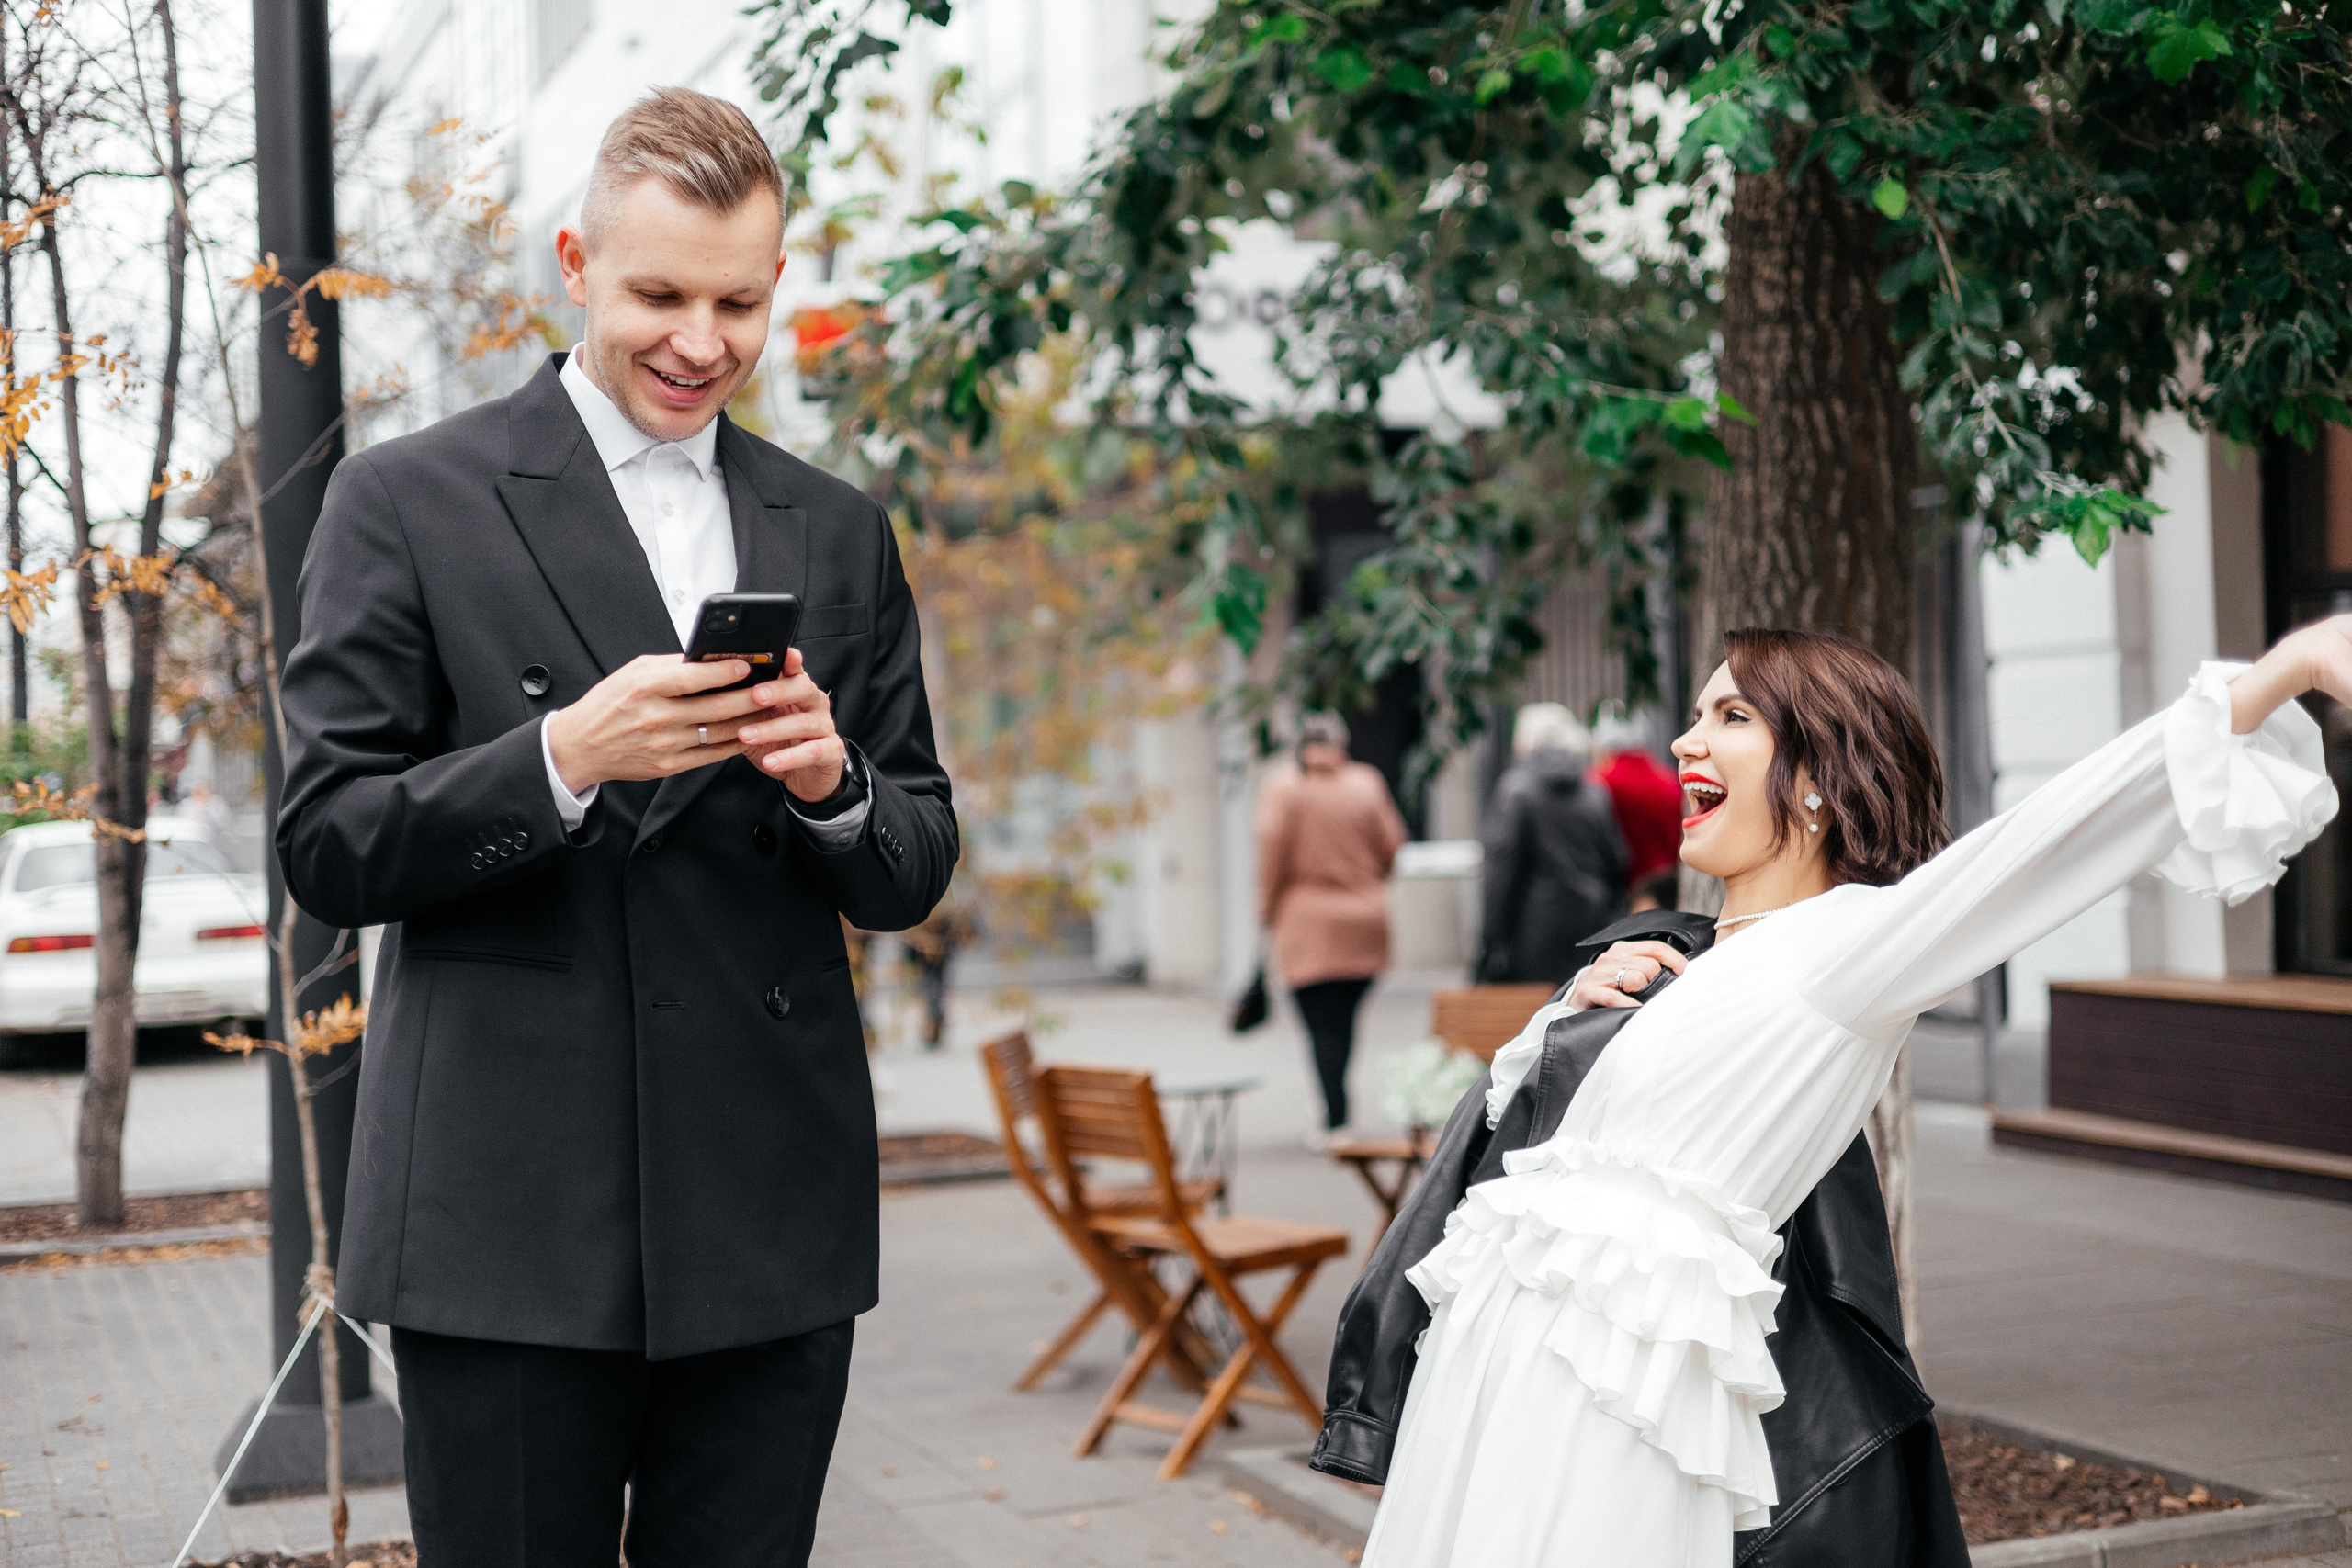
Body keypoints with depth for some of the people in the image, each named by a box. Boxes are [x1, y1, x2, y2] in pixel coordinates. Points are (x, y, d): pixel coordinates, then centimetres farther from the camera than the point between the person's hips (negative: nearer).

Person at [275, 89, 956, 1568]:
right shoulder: (409, 500, 0)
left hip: (774, 1225, 4)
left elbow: (914, 877, 12)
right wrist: (562, 760, -19)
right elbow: (326, 849, -4)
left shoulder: (840, 533, 12)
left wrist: (833, 783, -10)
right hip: (509, 1224, -3)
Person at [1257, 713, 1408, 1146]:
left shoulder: (1283, 789, -3)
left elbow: (1273, 852, -9)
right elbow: (1392, 848, 8)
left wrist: (1268, 908, 2)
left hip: (1308, 922, -3)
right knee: (1343, 1019, 14)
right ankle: (1335, 1111, 16)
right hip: (1365, 923, 3)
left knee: (1323, 1025, -3)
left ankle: (1336, 1121, -7)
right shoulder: (1367, 783, 5)